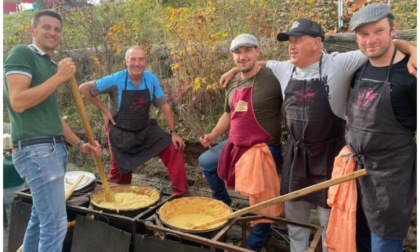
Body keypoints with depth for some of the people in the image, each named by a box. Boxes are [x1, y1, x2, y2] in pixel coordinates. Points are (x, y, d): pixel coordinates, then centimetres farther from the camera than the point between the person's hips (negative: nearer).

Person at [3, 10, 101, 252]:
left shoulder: (51, 65, 19)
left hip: (55, 148, 9)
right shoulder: (21, 54, -6)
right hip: (35, 149, -9)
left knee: (40, 217, 17)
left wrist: (79, 143, 17)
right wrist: (59, 76, -16)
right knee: (56, 223, -7)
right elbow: (18, 102, -20)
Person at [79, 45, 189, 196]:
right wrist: (104, 110, -10)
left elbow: (164, 106, -4)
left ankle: (181, 193, -2)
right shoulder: (115, 80, -19)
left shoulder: (151, 79, -10)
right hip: (121, 133, -2)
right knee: (120, 172, 7)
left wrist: (173, 132, -9)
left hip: (146, 129, 3)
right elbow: (84, 88, -9)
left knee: (174, 149, -13)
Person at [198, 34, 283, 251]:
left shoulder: (273, 78, -16)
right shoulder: (233, 84, 8)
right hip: (235, 144, 9)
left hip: (264, 149, -8)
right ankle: (223, 204, 42)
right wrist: (213, 135, 10)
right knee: (205, 162, 23)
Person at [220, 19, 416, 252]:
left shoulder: (339, 64, -14)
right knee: (294, 211, 19)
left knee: (329, 216, 9)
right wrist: (234, 70, 25)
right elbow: (263, 64, 21)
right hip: (296, 152, 5)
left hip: (329, 153, -5)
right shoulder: (285, 69, 3)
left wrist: (411, 49, -30)